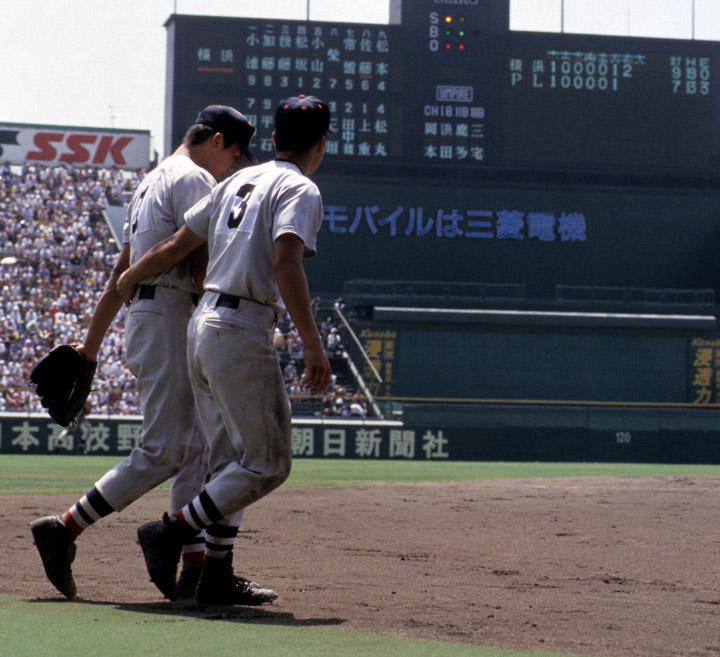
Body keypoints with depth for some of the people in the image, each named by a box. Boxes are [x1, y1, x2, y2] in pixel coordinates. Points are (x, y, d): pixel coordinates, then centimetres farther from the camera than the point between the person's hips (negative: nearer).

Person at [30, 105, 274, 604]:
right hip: (170, 315, -10)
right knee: (164, 451, -10)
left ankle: (198, 567, 4)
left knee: (195, 449, 7)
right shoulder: (194, 179, -7)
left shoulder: (153, 182, 24)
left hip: (143, 317, 10)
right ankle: (65, 529, -9)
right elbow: (202, 266, -18)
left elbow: (121, 274, 23)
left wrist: (91, 345, 23)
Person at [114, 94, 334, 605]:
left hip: (203, 325, 9)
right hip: (243, 333, -9)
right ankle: (171, 532, -6)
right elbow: (286, 265, -22)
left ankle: (217, 576, 11)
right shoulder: (299, 190, -6)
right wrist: (314, 348, -24)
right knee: (267, 463, -3)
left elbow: (177, 244, 18)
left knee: (229, 460, 13)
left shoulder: (239, 181, 17)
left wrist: (130, 279, 36)